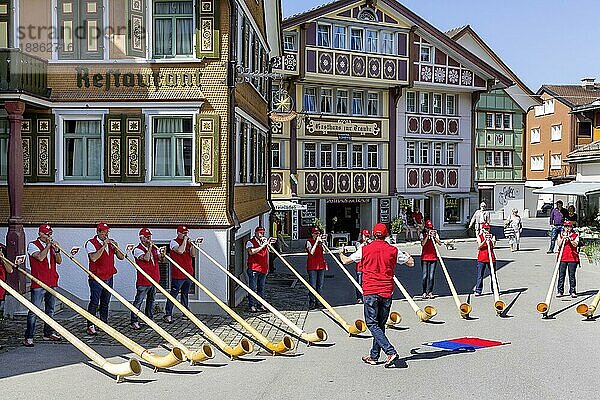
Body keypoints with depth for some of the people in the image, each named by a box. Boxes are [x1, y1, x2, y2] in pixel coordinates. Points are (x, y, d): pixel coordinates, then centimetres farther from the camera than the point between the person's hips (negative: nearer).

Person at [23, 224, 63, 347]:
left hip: (52, 282, 6)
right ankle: (29, 337, -3)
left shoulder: (52, 245, 14)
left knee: (50, 309, 13)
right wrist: (48, 245, -13)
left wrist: (56, 250, -8)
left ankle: (48, 333, 24)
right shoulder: (32, 245, -3)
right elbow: (40, 257, -20)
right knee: (34, 311, -6)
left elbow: (59, 261, 6)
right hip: (38, 284, -6)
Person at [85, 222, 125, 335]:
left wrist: (115, 247, -8)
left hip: (109, 277, 6)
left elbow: (121, 257, 7)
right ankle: (91, 326, -4)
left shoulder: (111, 243, 13)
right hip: (96, 278, -6)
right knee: (94, 302, -6)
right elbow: (93, 258, -22)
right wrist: (103, 246, -21)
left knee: (106, 302, 12)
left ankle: (104, 324, 19)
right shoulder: (91, 243, -5)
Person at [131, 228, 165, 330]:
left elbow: (161, 260, 11)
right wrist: (149, 248, -17)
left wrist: (162, 255, -10)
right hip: (143, 281, -7)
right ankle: (134, 322, -2)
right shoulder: (138, 249, -9)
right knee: (138, 301, -6)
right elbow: (146, 258, -25)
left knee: (151, 300, 15)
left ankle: (149, 320, 25)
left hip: (154, 281, 7)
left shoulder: (154, 248, 12)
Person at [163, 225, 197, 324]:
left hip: (188, 274, 6)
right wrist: (185, 240, -13)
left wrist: (191, 244, -5)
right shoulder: (173, 242, -4)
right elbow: (180, 251, -23)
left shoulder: (188, 242, 14)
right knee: (173, 294, -6)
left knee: (185, 294, 16)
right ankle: (168, 315, -4)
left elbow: (193, 254, 5)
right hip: (178, 274, -6)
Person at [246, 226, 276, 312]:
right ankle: (252, 305, 2)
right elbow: (251, 252, -23)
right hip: (254, 269, -6)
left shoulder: (265, 241, 14)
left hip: (263, 268, 6)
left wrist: (269, 243, -5)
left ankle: (260, 304, 17)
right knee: (253, 288, -3)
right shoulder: (250, 242, -5)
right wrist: (263, 245, -22)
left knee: (261, 288, 11)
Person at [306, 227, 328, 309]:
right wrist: (316, 242, -20)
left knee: (320, 286, 9)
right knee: (313, 286, -7)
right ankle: (312, 302, -1)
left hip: (321, 265, 6)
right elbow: (312, 252, -20)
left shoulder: (321, 241, 13)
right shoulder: (309, 241, -4)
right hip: (312, 266, -6)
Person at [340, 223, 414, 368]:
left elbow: (346, 260, 10)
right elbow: (411, 263, 10)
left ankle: (391, 352, -16)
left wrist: (341, 254, 34)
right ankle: (374, 356, 18)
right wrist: (407, 256, 33)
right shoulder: (393, 250, 1)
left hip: (370, 291, -3)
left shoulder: (365, 249, -2)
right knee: (380, 324, 13)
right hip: (387, 291, 3)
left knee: (372, 324, -1)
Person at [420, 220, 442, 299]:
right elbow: (423, 243, -15)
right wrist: (428, 235, -19)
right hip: (424, 257, -1)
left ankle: (430, 292, 6)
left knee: (431, 276, 0)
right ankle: (424, 292, 7)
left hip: (433, 257, 1)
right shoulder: (423, 234, 1)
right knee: (425, 275, -1)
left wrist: (434, 236, -17)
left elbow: (440, 243, -7)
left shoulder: (435, 234, 6)